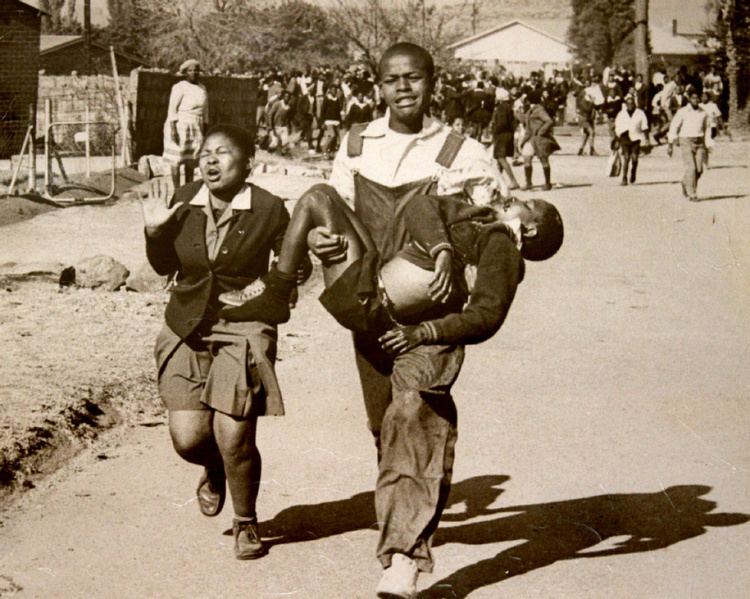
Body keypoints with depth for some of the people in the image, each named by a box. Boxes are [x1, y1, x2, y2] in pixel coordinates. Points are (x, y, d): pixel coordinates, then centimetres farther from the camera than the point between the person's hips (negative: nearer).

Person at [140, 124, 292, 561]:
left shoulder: (268, 209, -9)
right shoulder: (182, 204, -1)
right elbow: (165, 267, 11)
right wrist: (155, 231, -6)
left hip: (244, 331, -3)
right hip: (187, 329, 3)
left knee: (235, 438, -7)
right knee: (188, 438, -5)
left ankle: (247, 523, 20)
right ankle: (214, 472, 34)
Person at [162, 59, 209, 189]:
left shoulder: (202, 88, 12)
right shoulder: (180, 87, -9)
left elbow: (205, 110, 17)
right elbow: (172, 109, -12)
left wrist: (205, 129, 14)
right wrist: (173, 129, -19)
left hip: (195, 128, 7)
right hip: (179, 126, -7)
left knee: (191, 159, 8)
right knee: (177, 158, -4)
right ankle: (177, 190, -1)